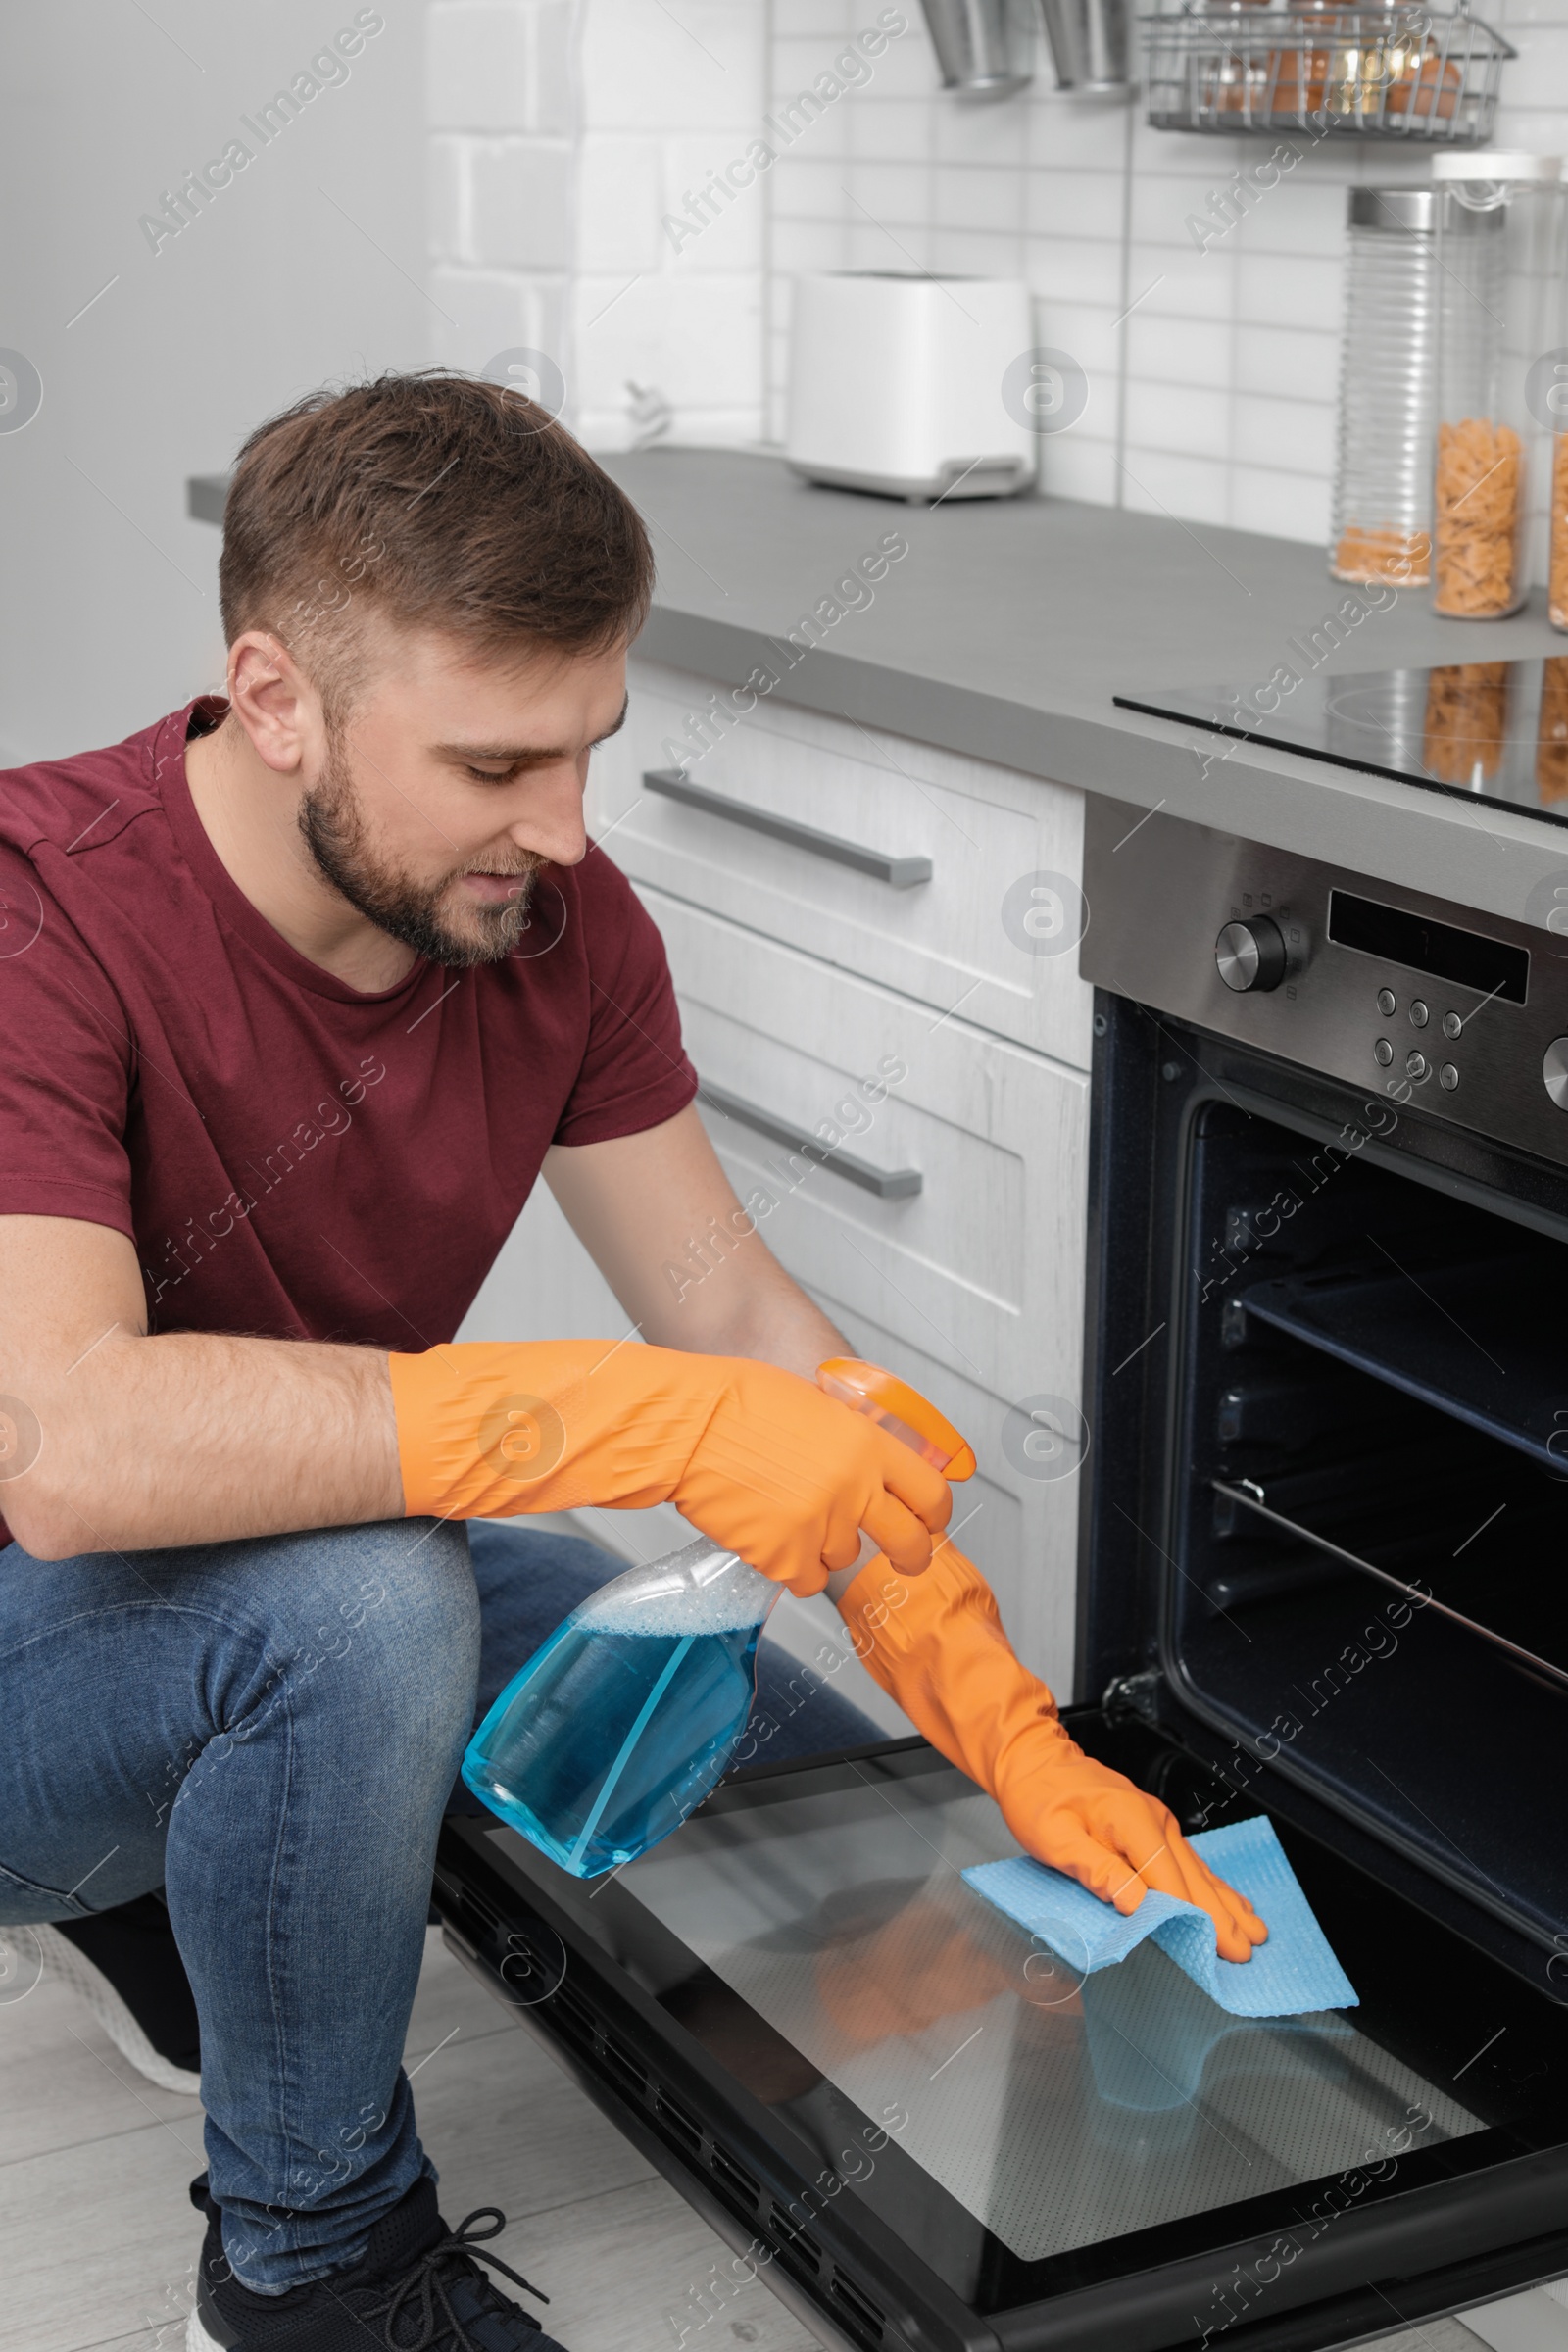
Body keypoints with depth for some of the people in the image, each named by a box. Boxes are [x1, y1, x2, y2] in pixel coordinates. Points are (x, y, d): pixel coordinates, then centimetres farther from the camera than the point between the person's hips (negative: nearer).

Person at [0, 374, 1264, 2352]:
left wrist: (1014, 1740, -10)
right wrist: (657, 1423, -42)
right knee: (358, 1597, -35)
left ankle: (204, 1862, 16)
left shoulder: (554, 923, -9)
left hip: (319, 1639, 7)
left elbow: (740, 1321, -2)